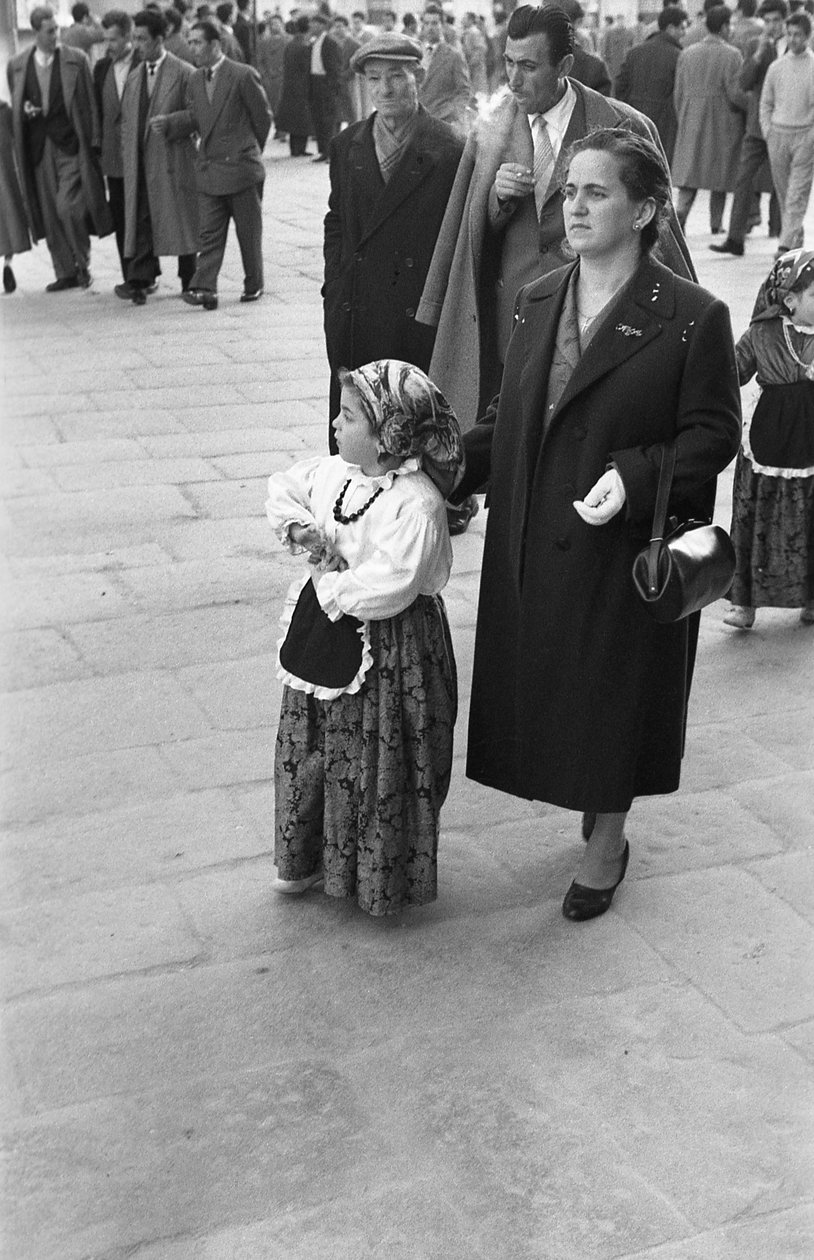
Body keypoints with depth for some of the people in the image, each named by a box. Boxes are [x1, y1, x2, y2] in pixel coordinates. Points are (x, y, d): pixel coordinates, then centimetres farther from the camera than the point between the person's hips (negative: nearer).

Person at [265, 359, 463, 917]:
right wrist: (300, 527, -1)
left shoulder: (416, 504, -24)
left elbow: (388, 588, -32)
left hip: (387, 651, -8)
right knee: (309, 750, 20)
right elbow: (284, 488, 19)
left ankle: (378, 876, 25)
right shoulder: (335, 472, 0)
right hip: (327, 631, 8)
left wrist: (331, 585, -18)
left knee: (375, 762, 5)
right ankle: (306, 858, 39)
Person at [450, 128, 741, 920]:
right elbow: (509, 419, 10)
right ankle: (593, 807, 38)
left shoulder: (692, 319, -12)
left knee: (611, 692, 7)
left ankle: (605, 844, 29)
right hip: (532, 548, 5)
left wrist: (634, 478, -24)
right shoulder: (537, 302, 6)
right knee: (545, 685, 13)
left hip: (623, 553, -5)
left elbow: (713, 434, -10)